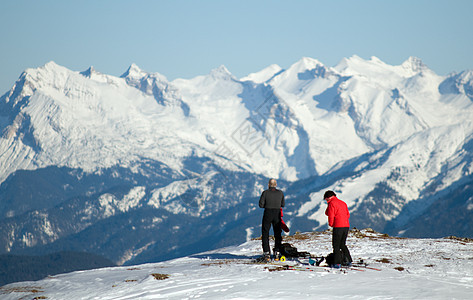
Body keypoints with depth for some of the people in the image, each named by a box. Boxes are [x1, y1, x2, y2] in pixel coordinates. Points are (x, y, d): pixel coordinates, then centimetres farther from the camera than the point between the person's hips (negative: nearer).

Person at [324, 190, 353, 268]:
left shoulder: (331, 204, -5)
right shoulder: (343, 203, 19)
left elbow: (331, 215, -11)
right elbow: (348, 214, 19)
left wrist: (330, 224, 4)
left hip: (338, 226, -7)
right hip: (346, 226, 7)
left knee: (336, 245, -1)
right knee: (342, 244, 19)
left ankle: (337, 263, -5)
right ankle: (348, 261, 14)